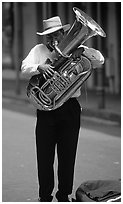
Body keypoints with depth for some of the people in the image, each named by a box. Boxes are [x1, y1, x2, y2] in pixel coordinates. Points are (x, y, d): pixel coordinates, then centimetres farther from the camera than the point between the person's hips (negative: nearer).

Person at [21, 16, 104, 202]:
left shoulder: (74, 50, 8)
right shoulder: (39, 50, 8)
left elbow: (100, 60, 0)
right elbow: (25, 68, -7)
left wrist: (82, 50, -17)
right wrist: (40, 67, -26)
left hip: (70, 109, 1)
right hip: (45, 108, 0)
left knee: (68, 156, 6)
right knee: (44, 155, 1)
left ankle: (64, 196, 18)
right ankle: (45, 196, 12)